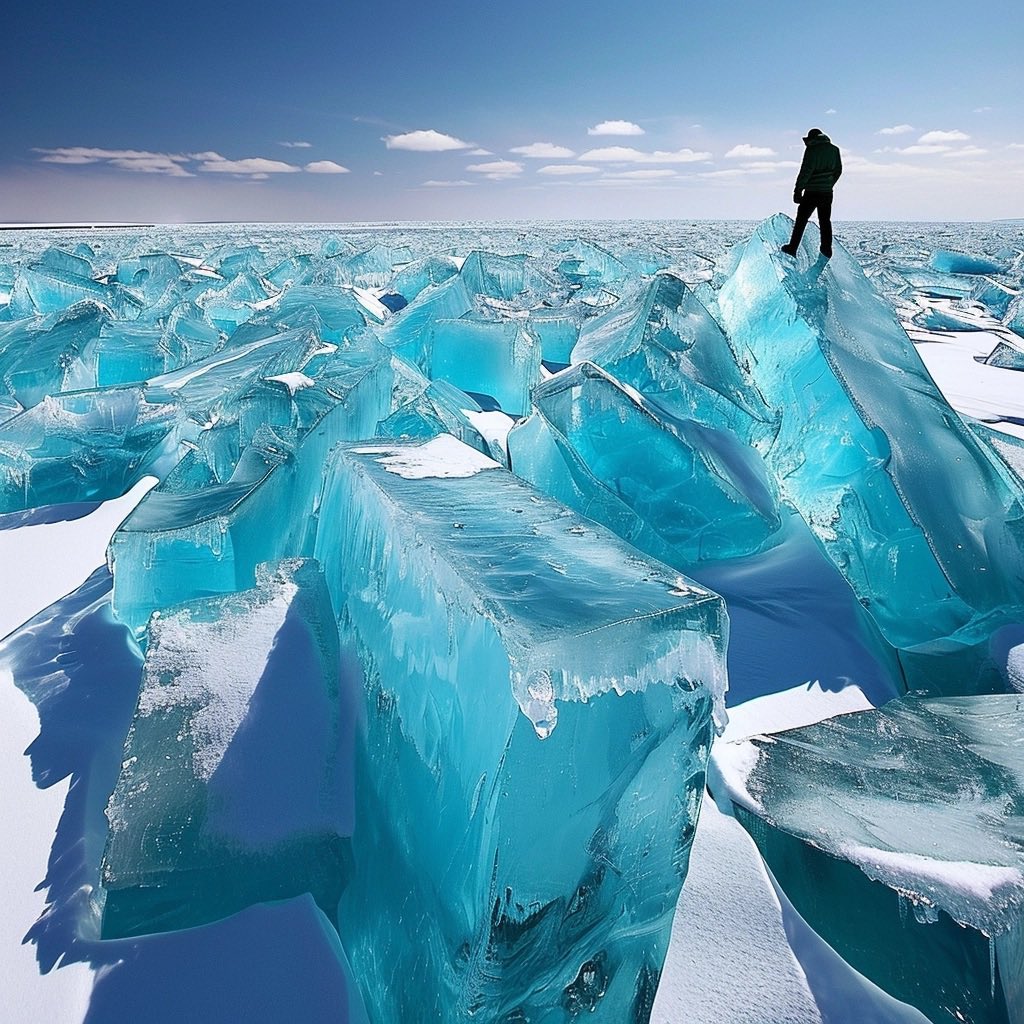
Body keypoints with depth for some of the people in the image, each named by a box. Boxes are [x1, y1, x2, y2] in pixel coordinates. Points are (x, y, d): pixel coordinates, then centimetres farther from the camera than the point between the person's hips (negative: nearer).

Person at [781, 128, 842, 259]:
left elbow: (805, 171, -14)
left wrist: (798, 190, -11)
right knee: (825, 221, 11)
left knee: (801, 220, 2)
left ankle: (792, 248, 2)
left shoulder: (811, 150, -8)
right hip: (827, 193, 5)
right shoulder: (834, 150, 10)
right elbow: (838, 170, 15)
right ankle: (827, 249, 9)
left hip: (812, 192, -5)